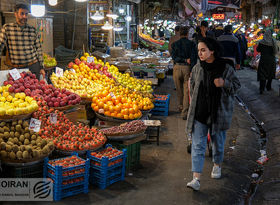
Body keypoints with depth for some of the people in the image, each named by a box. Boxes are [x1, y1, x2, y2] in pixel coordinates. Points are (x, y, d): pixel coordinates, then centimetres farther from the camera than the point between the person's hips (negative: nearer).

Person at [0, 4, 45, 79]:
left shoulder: (33, 30, 7)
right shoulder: (7, 28, 0)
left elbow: (38, 49, 11)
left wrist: (41, 67, 8)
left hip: (33, 67, 2)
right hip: (15, 68, -2)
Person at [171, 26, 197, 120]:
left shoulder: (174, 44, 4)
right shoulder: (191, 44, -1)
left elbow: (174, 57, -5)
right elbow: (193, 58, -8)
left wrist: (184, 60, -7)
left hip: (177, 67, 2)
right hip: (187, 68, -2)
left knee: (179, 90, 18)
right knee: (186, 91, 1)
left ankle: (181, 107, 35)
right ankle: (184, 112, -4)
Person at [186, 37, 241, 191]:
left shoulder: (226, 68, -8)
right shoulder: (197, 68, 0)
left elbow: (236, 84, 2)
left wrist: (224, 83, -17)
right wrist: (194, 102, 9)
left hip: (219, 112, -1)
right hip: (199, 112, 1)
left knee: (218, 141, 16)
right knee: (197, 145, -6)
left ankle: (217, 165, 44)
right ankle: (196, 179, -6)